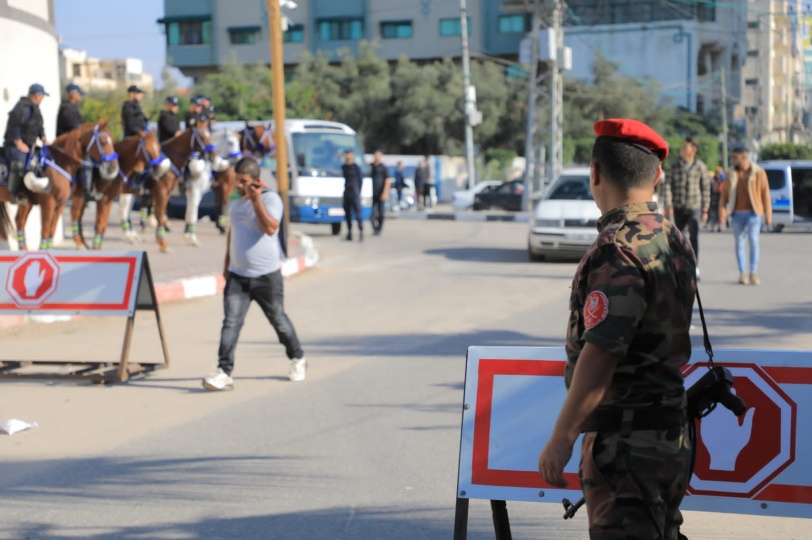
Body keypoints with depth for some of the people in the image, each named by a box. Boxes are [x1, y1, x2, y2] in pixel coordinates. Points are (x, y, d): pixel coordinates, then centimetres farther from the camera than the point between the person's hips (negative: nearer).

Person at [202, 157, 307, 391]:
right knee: (231, 322, -9)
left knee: (279, 320, 11)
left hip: (266, 275, -5)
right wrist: (227, 263, 24)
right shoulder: (237, 201, 10)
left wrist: (256, 200, -32)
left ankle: (297, 359, 34)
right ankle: (224, 373, -14)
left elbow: (270, 228, -28)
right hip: (237, 275, 5)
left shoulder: (270, 199, -11)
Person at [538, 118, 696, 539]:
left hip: (624, 442, -10)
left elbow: (600, 355, -24)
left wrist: (560, 439, -18)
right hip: (671, 436, 10)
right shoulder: (675, 241, 10)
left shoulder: (616, 250, -19)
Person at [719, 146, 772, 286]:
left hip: (754, 212, -3)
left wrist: (768, 215, -3)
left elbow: (765, 194, 0)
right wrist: (722, 213, -4)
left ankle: (753, 273, -6)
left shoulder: (759, 173, 0)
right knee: (739, 242, 4)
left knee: (753, 240, -10)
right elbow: (724, 195, 7)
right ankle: (742, 274, 9)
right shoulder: (731, 175, 9)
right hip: (737, 213, 3)